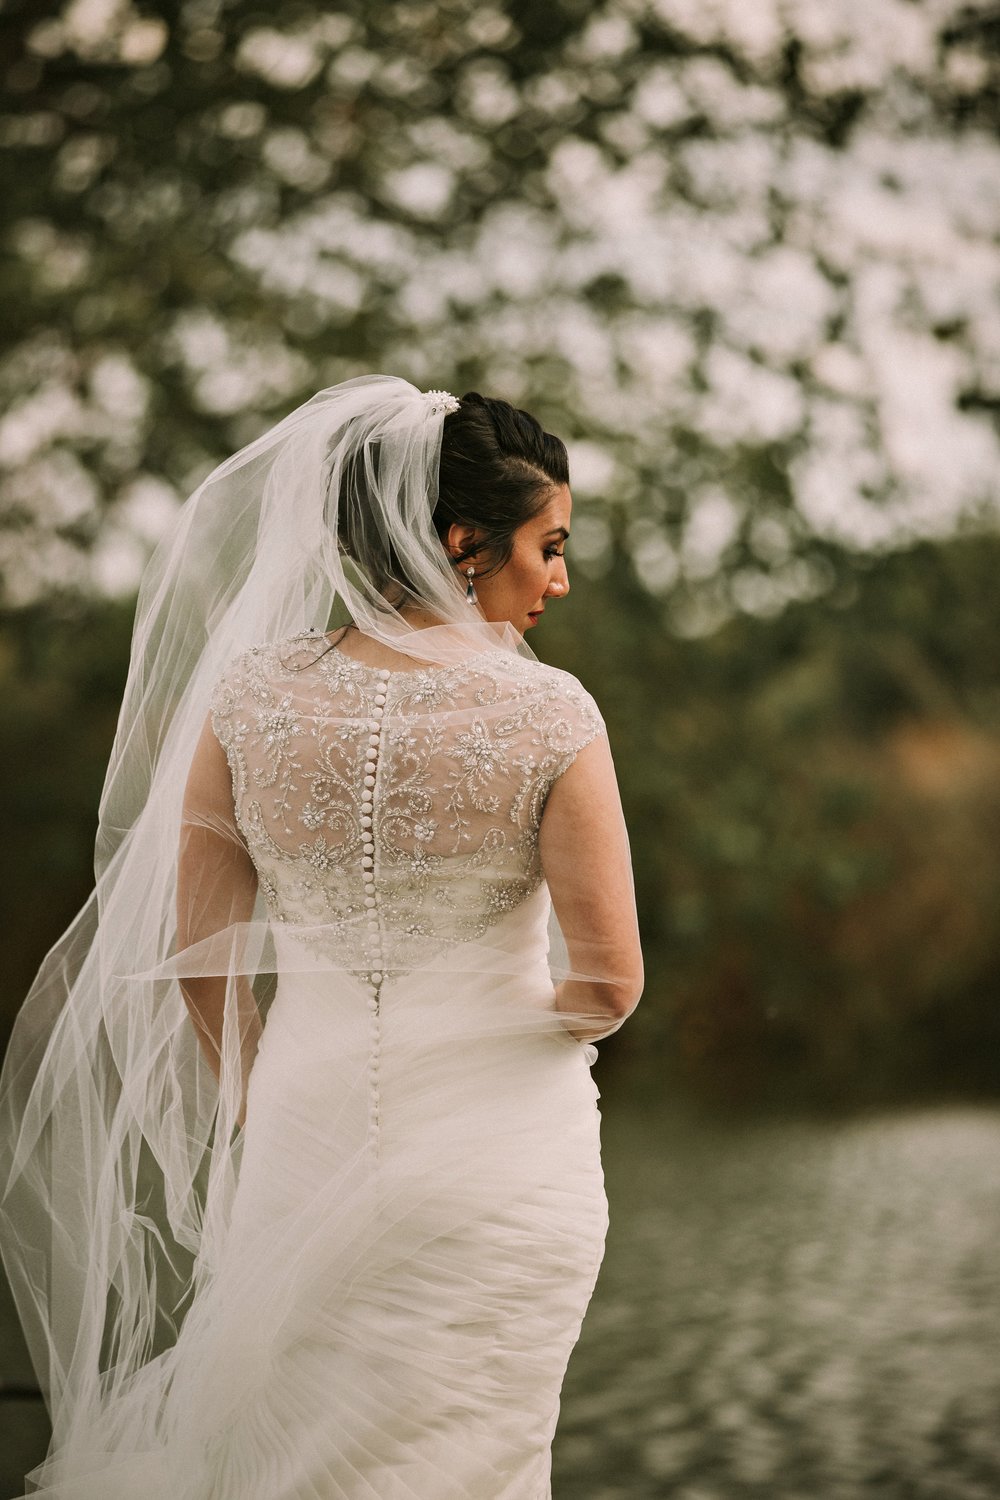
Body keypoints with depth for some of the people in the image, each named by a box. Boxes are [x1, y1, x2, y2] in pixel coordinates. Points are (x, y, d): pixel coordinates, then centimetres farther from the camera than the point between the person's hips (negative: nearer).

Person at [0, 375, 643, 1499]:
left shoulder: (251, 695, -5)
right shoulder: (547, 714, -14)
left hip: (309, 1134, 3)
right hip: (503, 1153, -2)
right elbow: (609, 984, -12)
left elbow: (196, 951, 1)